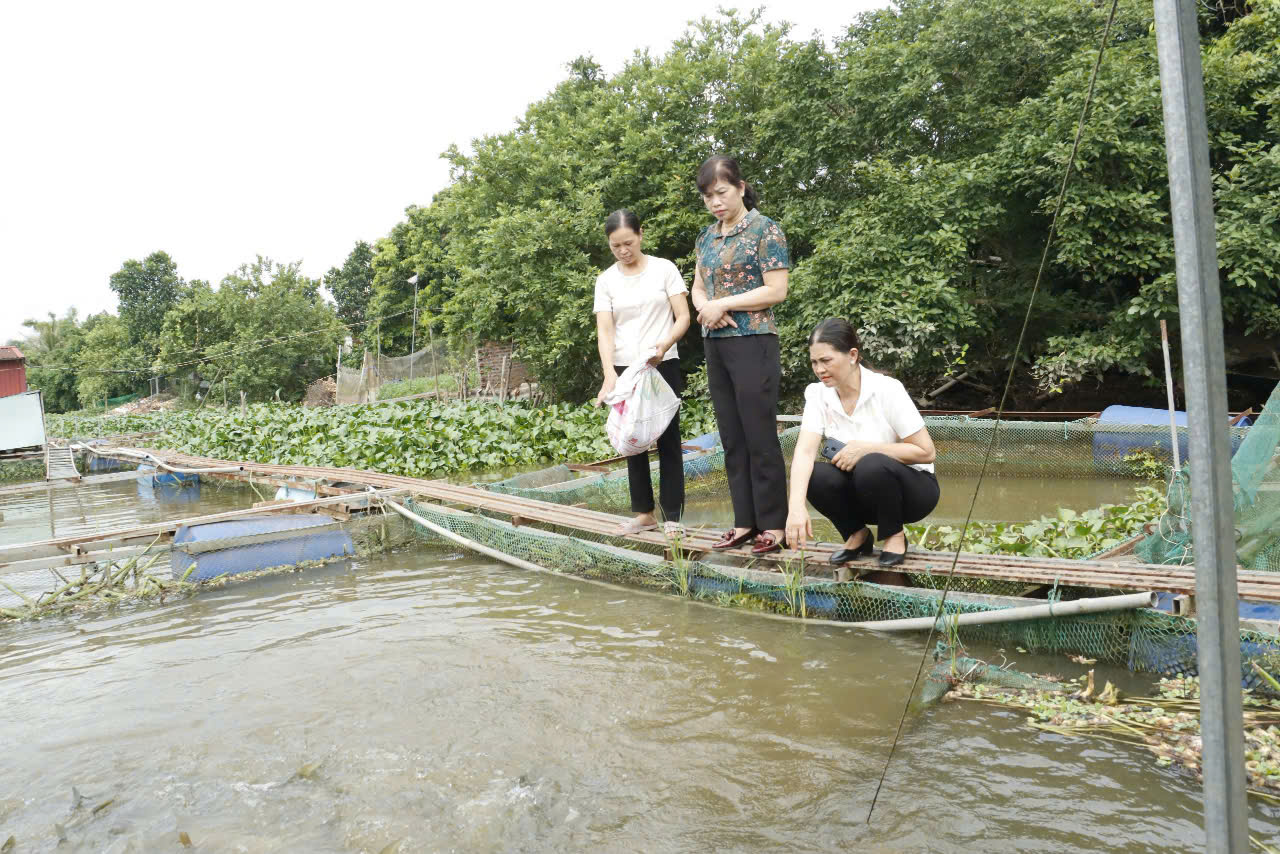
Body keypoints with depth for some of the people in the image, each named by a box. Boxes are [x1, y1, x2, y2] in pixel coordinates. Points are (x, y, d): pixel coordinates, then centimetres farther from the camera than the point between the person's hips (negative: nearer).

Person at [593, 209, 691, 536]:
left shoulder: (664, 269, -1)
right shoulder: (605, 280, 4)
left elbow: (683, 317, -4)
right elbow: (604, 330, -4)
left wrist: (665, 343, -24)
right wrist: (609, 373, -19)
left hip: (663, 367, -2)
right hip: (624, 370, 3)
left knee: (668, 439, -1)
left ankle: (672, 516, 5)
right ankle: (644, 512, 18)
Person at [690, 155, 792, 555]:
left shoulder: (764, 229, -5)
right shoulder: (707, 236, 14)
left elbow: (776, 290, -12)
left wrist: (723, 303, -12)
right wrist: (705, 306, -5)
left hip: (752, 344, -7)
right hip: (715, 346, 7)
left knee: (760, 437, -4)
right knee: (732, 439, 9)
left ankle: (773, 525, 6)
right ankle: (745, 521, 16)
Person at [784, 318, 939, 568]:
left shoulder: (887, 390, -20)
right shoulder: (817, 394, -9)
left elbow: (926, 452, -18)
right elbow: (805, 451, -23)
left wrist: (866, 448, -27)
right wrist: (796, 506, -39)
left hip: (912, 489, -4)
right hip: (864, 493, 4)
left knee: (871, 466, -35)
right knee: (814, 475, -26)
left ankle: (895, 536, -7)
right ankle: (858, 535, 1)